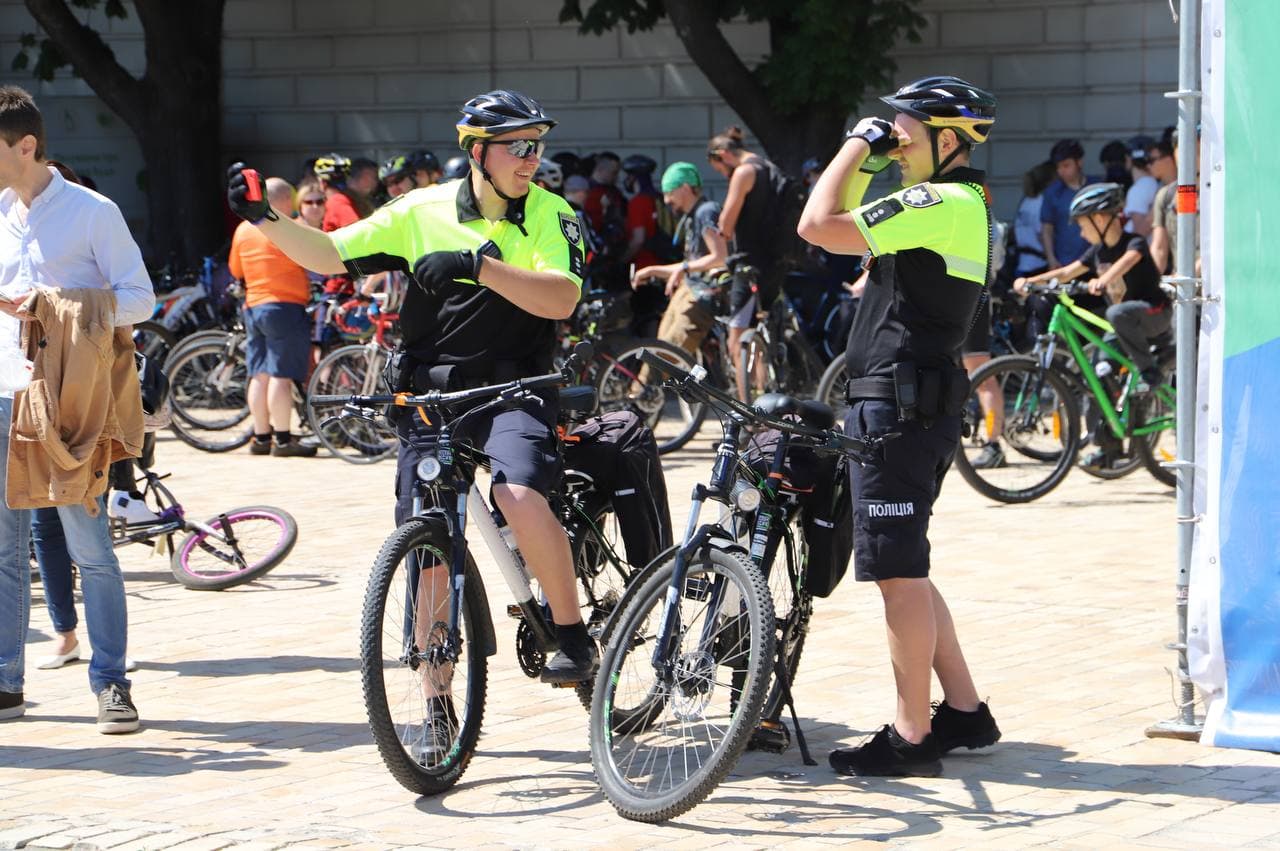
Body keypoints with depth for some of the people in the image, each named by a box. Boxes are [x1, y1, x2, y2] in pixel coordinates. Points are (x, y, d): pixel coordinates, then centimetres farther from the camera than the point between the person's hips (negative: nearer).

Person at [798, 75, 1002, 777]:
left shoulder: (944, 204, -15)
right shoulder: (954, 206, 18)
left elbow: (819, 226, -20)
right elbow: (836, 215, 27)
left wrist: (859, 143, -8)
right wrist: (865, 148, 14)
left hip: (900, 406, -11)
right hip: (901, 404, 11)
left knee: (897, 572, -6)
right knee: (903, 571, 17)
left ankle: (911, 738, -2)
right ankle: (964, 712, 22)